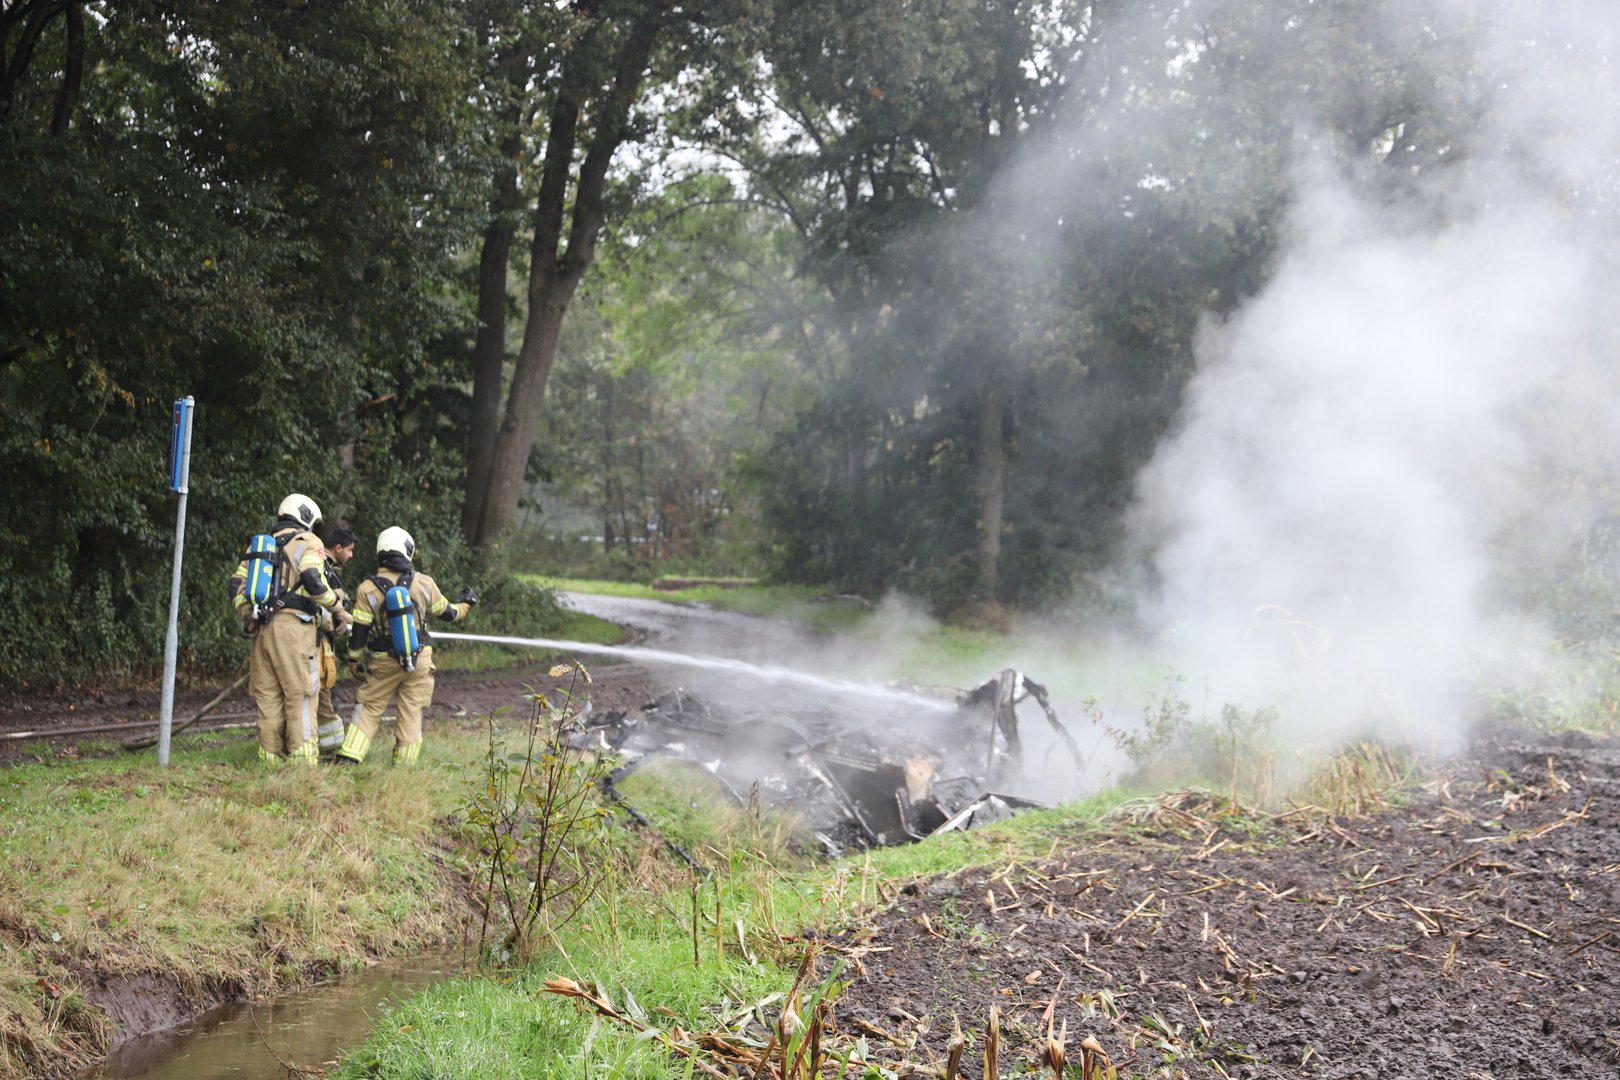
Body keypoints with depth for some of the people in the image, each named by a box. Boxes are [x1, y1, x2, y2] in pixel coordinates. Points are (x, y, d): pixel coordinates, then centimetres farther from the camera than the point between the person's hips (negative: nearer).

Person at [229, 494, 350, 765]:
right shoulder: (308, 543, 3)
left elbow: (237, 585, 15)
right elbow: (313, 580, -14)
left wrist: (248, 617, 19)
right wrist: (338, 610, -5)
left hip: (262, 627, 6)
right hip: (294, 625, -6)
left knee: (268, 696, 9)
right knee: (300, 695, -4)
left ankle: (270, 757, 11)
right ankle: (302, 760, -7)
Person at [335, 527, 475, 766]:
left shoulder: (368, 589, -8)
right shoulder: (424, 583, -4)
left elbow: (359, 632, -4)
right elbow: (447, 613, 9)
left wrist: (353, 659, 13)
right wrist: (465, 604, 31)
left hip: (384, 664, -1)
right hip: (420, 661, 1)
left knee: (369, 708, 10)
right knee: (412, 713, 7)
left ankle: (348, 757, 1)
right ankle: (404, 764, 9)